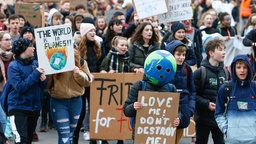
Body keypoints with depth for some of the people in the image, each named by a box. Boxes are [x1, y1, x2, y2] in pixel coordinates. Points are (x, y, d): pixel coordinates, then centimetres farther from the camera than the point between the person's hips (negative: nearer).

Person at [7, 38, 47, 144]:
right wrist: (36, 74, -18)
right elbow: (20, 87, -21)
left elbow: (42, 86, 14)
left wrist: (43, 80, -9)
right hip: (18, 108, -6)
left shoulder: (34, 63, 5)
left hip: (34, 108, 6)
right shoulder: (13, 66, -10)